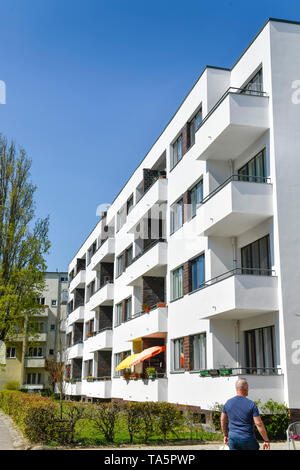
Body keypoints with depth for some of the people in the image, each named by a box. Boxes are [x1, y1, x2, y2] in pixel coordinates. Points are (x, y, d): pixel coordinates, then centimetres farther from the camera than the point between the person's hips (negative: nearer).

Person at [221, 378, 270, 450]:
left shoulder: (228, 403, 1)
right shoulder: (251, 404, -11)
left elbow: (223, 421, 10)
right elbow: (259, 424, -12)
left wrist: (225, 435, 23)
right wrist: (266, 440, -4)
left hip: (233, 439, 3)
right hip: (248, 440, -3)